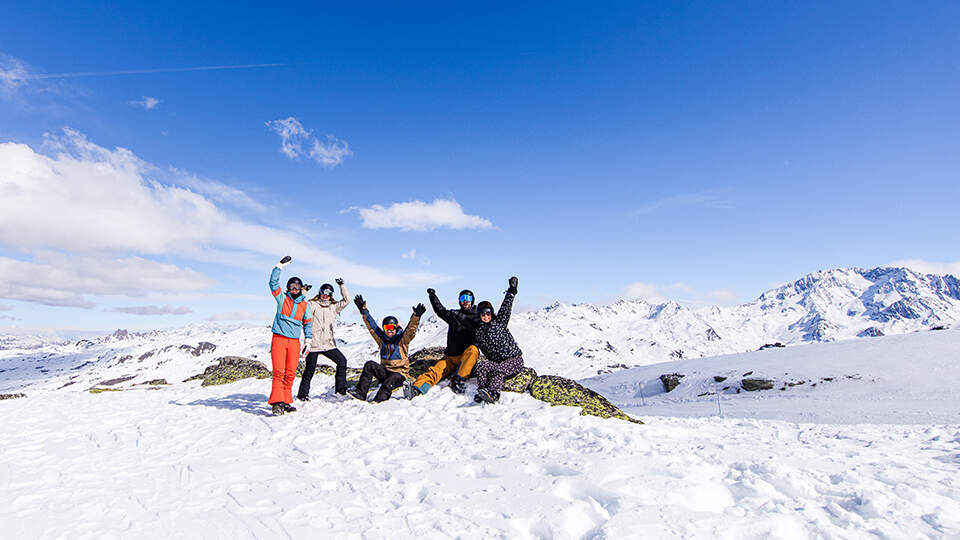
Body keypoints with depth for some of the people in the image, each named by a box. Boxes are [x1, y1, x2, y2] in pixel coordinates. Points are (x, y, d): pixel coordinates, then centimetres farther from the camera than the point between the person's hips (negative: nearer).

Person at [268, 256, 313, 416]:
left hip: (294, 342, 3)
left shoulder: (305, 305, 13)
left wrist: (308, 339, 10)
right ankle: (276, 402, -12)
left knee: (290, 373, 1)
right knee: (278, 371, -12)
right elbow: (273, 282, -4)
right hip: (279, 338, -3)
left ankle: (286, 401, 9)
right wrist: (280, 266, -12)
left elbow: (308, 323, 20)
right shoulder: (282, 298, 7)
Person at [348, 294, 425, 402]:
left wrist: (416, 316, -36)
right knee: (370, 365, -18)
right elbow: (372, 326, 10)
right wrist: (364, 311, 5)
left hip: (399, 373, -4)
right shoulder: (382, 339, 12)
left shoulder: (402, 339, -1)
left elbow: (411, 329, -17)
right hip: (384, 372, 4)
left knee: (388, 383, -33)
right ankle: (360, 393, -22)